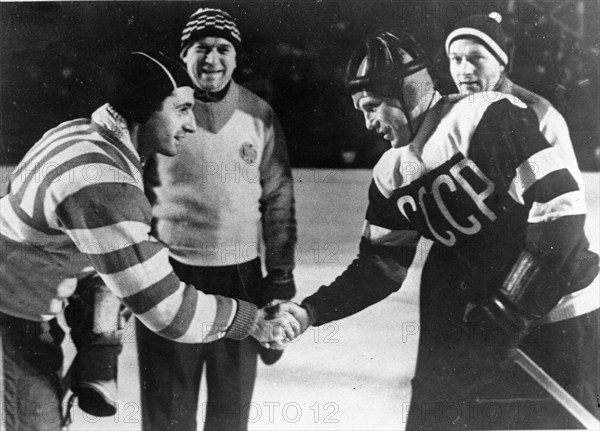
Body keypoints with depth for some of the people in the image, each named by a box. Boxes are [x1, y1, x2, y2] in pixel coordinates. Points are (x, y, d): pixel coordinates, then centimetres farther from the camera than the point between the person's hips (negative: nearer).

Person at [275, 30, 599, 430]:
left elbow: (561, 208, -21)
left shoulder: (490, 116, -17)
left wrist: (509, 308, -20)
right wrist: (311, 313, -5)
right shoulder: (391, 176, 3)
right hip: (483, 322, 6)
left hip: (561, 317, -6)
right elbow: (379, 268, 8)